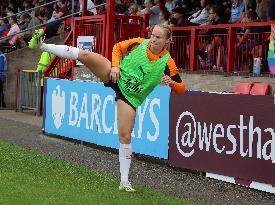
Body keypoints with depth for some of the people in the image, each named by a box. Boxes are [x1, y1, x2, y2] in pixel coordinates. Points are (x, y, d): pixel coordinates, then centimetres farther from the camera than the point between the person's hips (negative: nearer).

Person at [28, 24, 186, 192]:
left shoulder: (167, 63, -13)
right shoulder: (139, 43, -9)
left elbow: (181, 88, -9)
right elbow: (118, 47, 7)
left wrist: (171, 82, -31)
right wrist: (115, 65, -9)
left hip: (130, 96, -1)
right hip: (116, 76, 2)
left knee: (125, 136, -7)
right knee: (85, 55, -19)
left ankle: (124, 181, 4)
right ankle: (42, 45, -12)